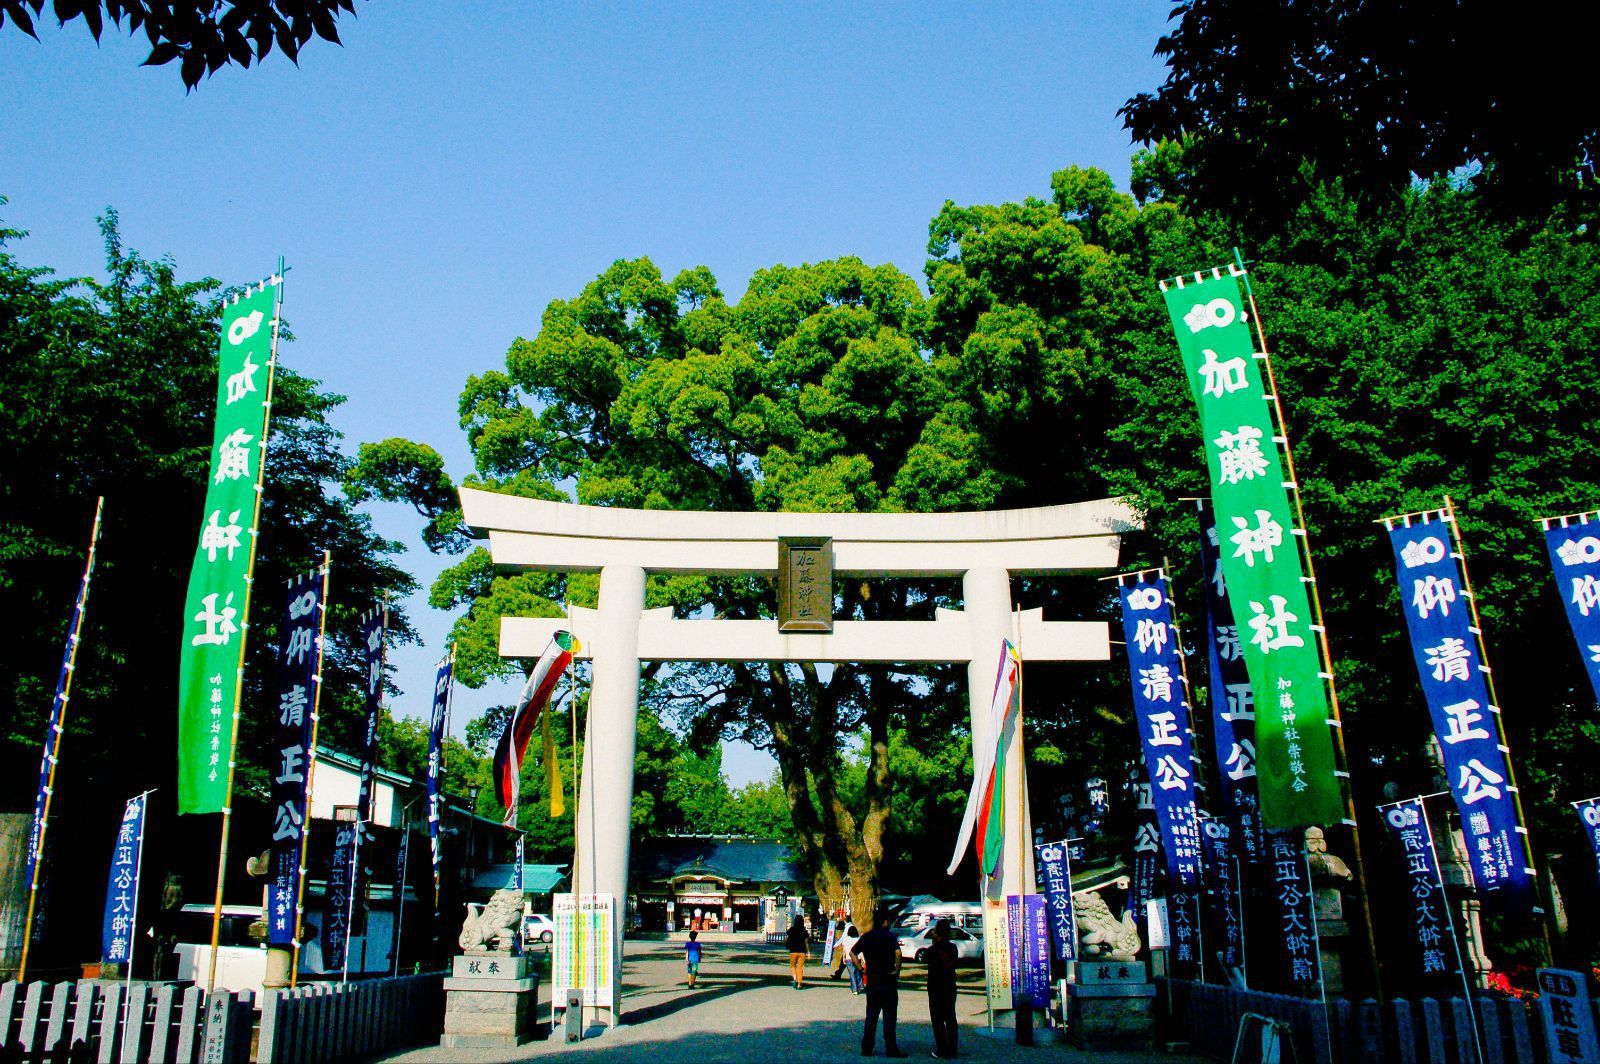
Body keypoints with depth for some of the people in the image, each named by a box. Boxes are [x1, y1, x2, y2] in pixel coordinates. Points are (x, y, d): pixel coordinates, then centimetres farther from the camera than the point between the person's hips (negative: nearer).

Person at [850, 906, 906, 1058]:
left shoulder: (866, 937, 7)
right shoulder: (889, 936, -9)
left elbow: (853, 953, 6)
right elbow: (897, 952, -25)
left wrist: (861, 968, 7)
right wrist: (897, 969, -13)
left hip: (872, 981, 5)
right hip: (888, 981, -4)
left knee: (871, 1015, 12)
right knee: (889, 1016, 2)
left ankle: (866, 1048, 13)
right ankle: (891, 1049, 3)